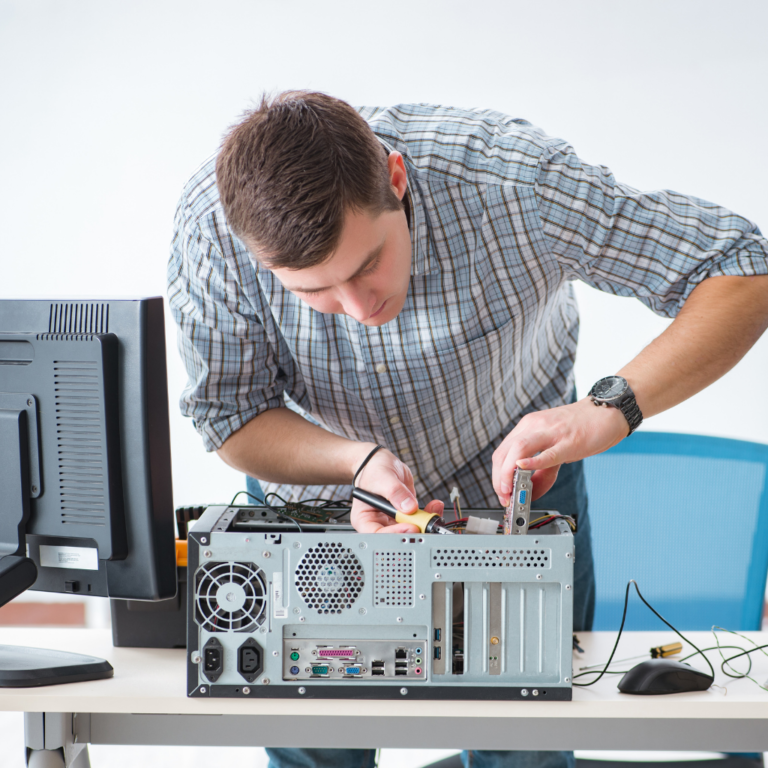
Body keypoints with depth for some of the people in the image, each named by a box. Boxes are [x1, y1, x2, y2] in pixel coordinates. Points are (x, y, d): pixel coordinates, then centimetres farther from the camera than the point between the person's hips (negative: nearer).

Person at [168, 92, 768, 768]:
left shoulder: (509, 180, -37)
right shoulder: (213, 223, -31)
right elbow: (230, 419, -18)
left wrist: (611, 408, -48)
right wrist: (359, 461, -38)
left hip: (513, 476, -1)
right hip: (326, 479, 1)